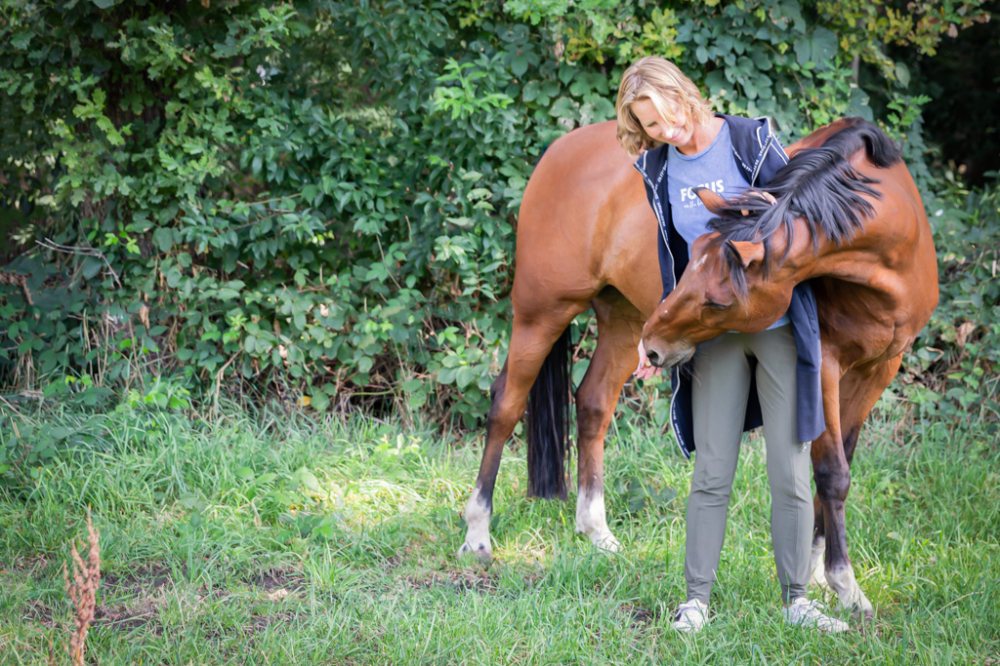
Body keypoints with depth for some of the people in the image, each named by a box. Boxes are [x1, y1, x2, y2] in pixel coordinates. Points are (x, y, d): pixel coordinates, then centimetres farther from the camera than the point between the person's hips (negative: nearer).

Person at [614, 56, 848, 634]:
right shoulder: (657, 169, 3)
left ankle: (796, 599, 10)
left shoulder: (750, 139, -7)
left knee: (790, 473, 0)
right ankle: (697, 597, 9)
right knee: (711, 474, 1)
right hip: (713, 332, 2)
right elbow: (666, 261, 9)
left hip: (779, 323, -2)